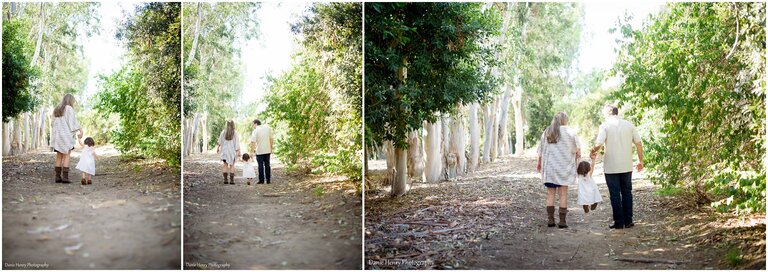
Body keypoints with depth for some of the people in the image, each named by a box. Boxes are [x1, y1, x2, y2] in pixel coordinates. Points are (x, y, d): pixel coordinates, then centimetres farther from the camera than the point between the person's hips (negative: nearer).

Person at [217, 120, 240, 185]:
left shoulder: (223, 132, -2)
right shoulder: (234, 133, -7)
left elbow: (220, 141, 5)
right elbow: (236, 143, -8)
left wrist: (218, 147, 17)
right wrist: (238, 151, -4)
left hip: (224, 150, 2)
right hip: (232, 150, -2)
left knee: (225, 165, 7)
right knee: (232, 165, 3)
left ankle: (225, 179, 4)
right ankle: (231, 180, -2)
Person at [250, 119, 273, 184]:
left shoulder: (255, 131, -8)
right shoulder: (268, 128, 5)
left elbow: (253, 142, -17)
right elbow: (271, 139, 8)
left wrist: (253, 149, -7)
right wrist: (271, 148, 14)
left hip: (259, 151, -4)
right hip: (267, 150, 4)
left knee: (260, 165, 2)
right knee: (267, 165, 9)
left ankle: (261, 180, 4)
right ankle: (268, 180, 10)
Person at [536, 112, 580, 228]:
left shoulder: (546, 132, 7)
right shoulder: (570, 132, -2)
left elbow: (541, 151, 10)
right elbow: (577, 151, -4)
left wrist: (539, 163, 23)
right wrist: (575, 159, 14)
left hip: (549, 167, 3)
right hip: (564, 167, -3)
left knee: (550, 193, 7)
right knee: (563, 193, 1)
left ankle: (550, 219, 5)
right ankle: (562, 221, 1)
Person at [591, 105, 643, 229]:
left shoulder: (605, 126, -8)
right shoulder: (629, 125, 4)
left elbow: (598, 145, -17)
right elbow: (638, 143, 4)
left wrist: (593, 151, 4)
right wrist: (640, 161, 13)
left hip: (611, 166, -3)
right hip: (627, 166, 4)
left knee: (615, 194, 3)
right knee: (627, 192, 13)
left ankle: (619, 222, 6)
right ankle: (628, 221, 16)